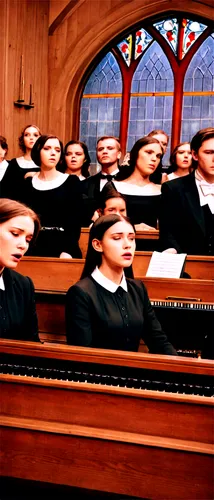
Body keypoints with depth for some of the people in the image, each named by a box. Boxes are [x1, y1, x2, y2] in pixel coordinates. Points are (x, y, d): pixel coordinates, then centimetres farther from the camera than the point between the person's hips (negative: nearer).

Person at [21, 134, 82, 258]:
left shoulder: (71, 181, 1)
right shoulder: (29, 183, 8)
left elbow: (75, 222, -4)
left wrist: (68, 251, -16)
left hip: (63, 249, -2)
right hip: (34, 249, 2)